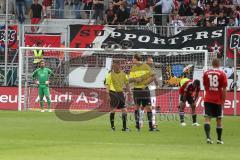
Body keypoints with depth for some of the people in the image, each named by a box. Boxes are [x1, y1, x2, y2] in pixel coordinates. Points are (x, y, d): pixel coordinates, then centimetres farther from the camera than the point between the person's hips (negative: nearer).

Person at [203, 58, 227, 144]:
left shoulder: (206, 73, 3)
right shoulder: (222, 74, -4)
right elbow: (224, 89, -6)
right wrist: (223, 101, 0)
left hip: (208, 99, 1)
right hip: (218, 100, -1)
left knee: (207, 118, -5)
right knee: (219, 120, 11)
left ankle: (208, 137, -24)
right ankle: (219, 139, 18)